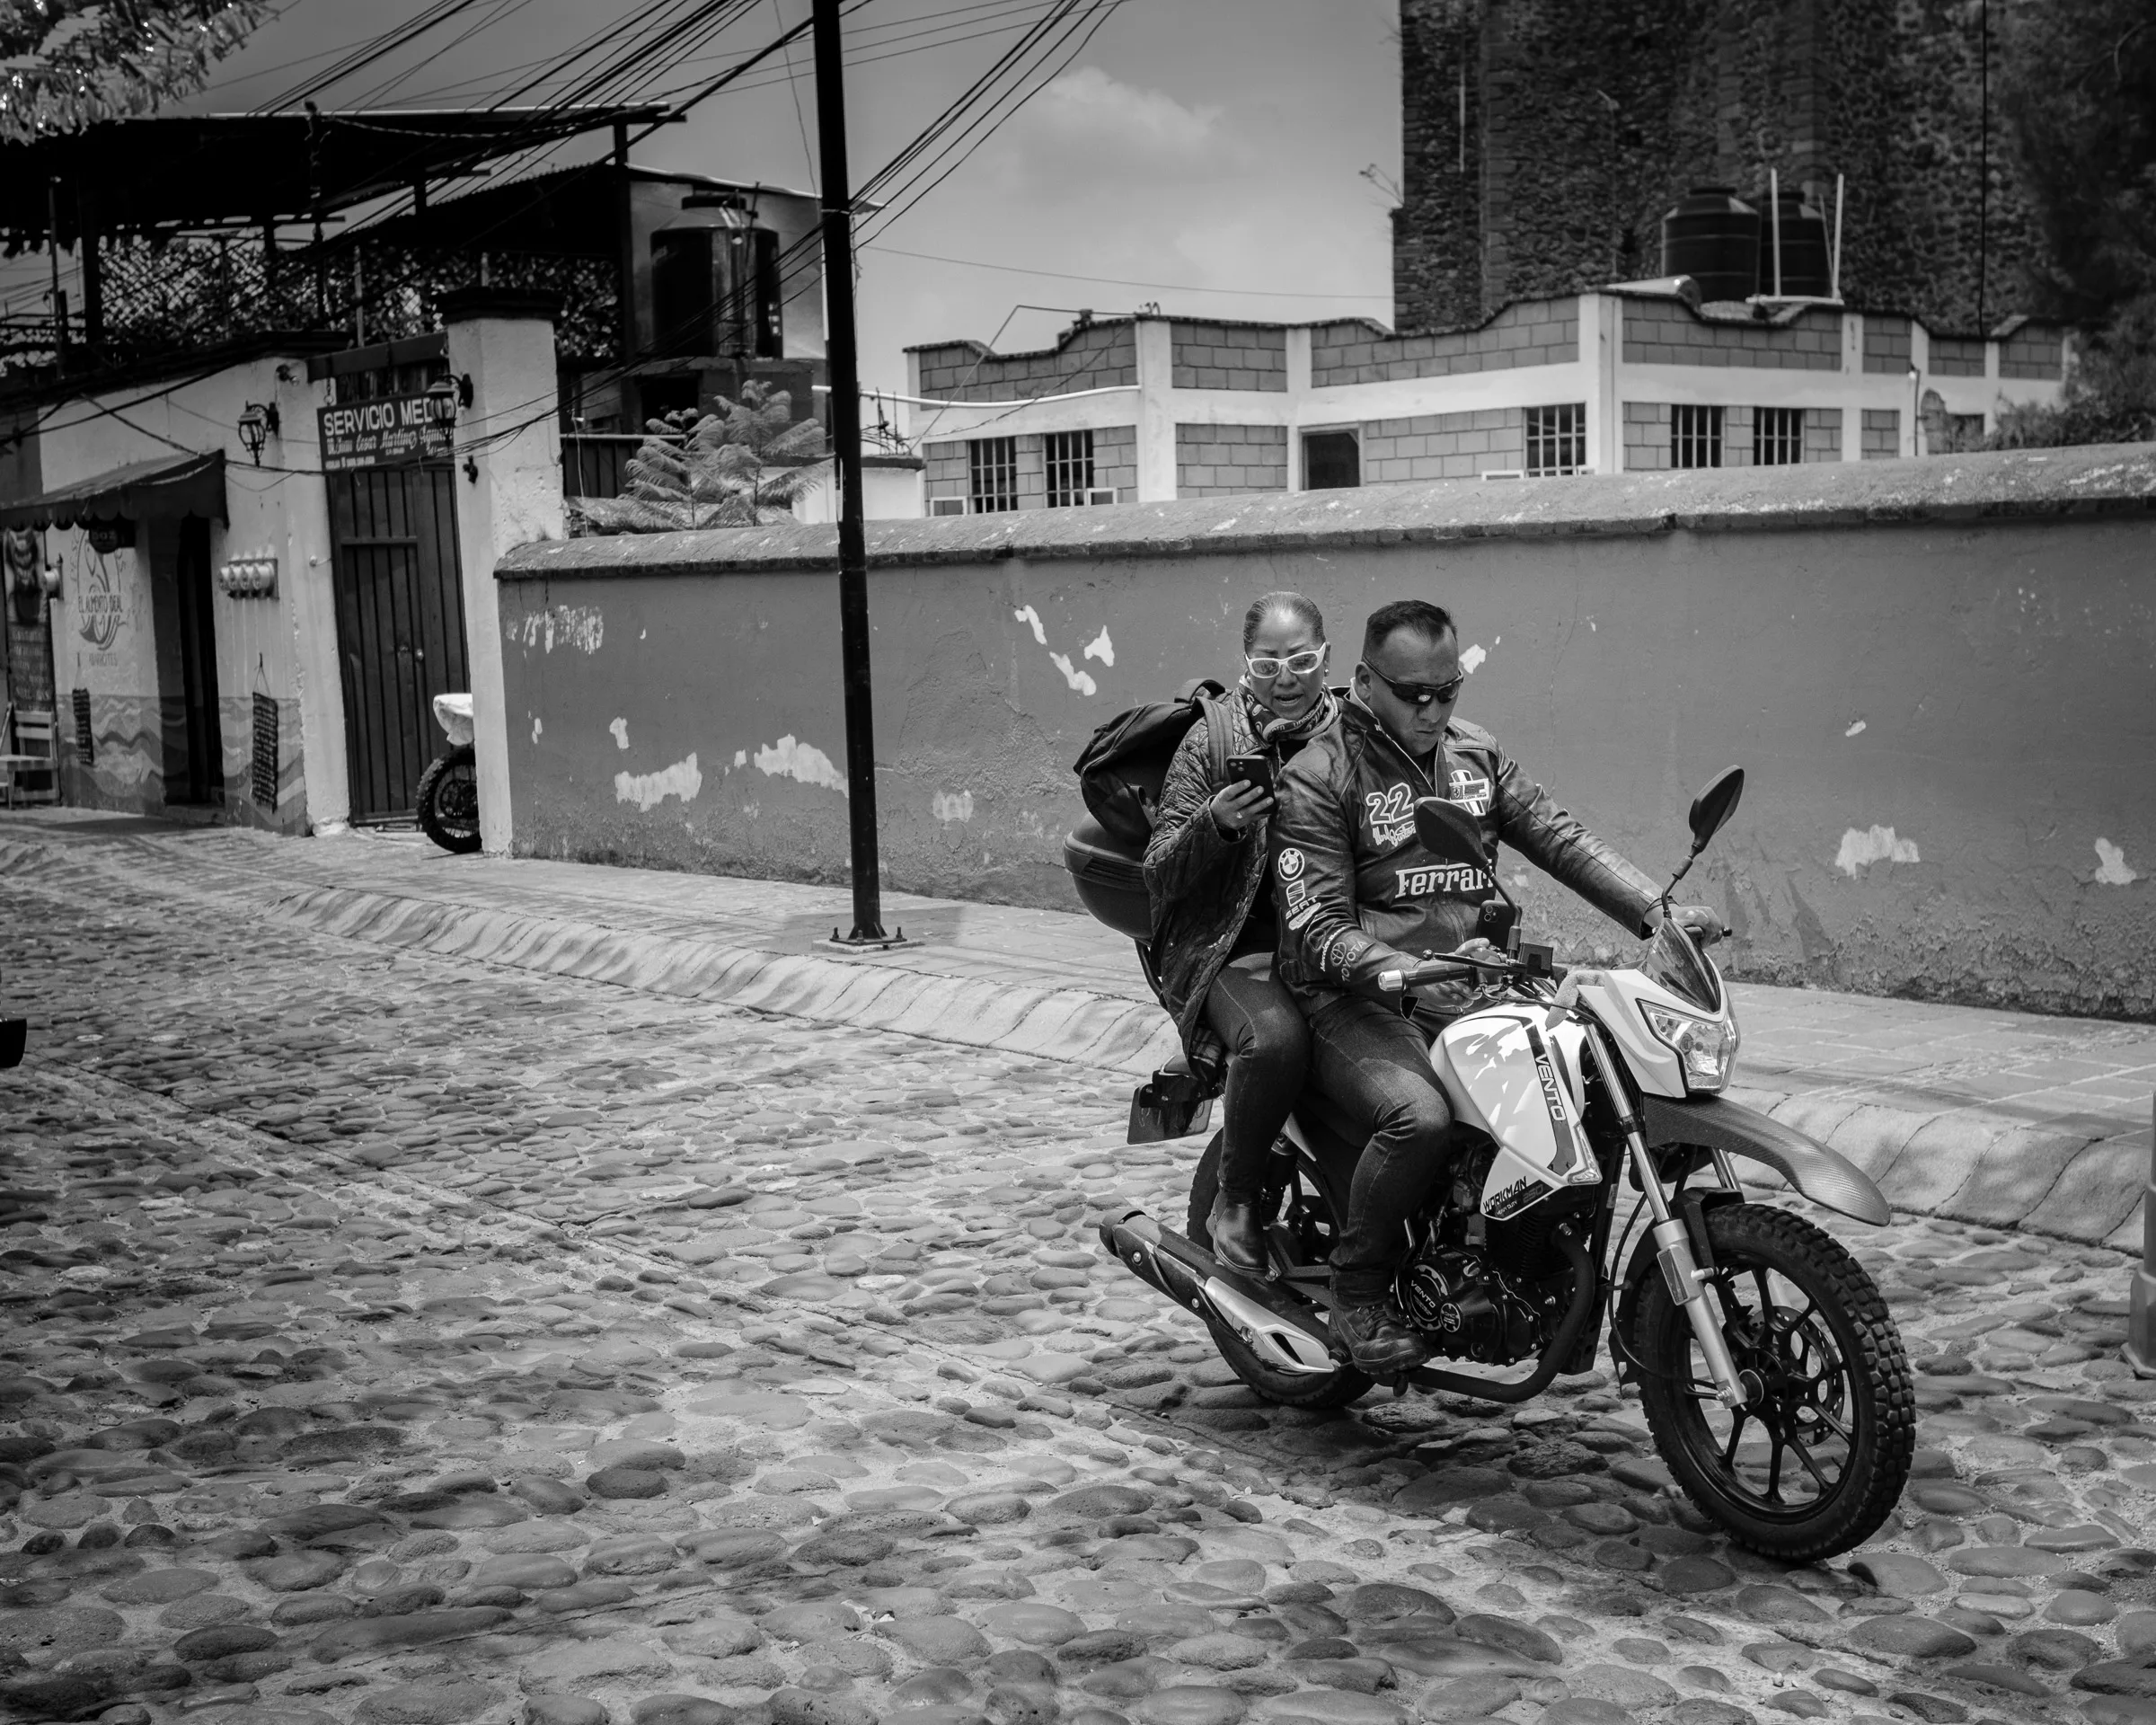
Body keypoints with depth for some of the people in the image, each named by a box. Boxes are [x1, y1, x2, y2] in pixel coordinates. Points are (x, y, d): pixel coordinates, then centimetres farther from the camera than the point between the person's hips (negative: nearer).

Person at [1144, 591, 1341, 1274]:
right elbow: (1159, 876, 0)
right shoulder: (1212, 738, 5)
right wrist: (1214, 824, -18)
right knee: (1275, 1038, -35)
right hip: (1242, 954, -3)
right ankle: (1237, 1200, -10)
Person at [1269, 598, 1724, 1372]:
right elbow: (1319, 925, -13)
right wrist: (1405, 974, -32)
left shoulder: (1474, 753, 15)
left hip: (1472, 987, 6)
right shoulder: (1317, 780, -5)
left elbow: (1557, 835, 8)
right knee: (1420, 1117, -34)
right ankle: (1358, 1294, -10)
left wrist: (1655, 909, -8)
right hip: (1359, 1003, -6)